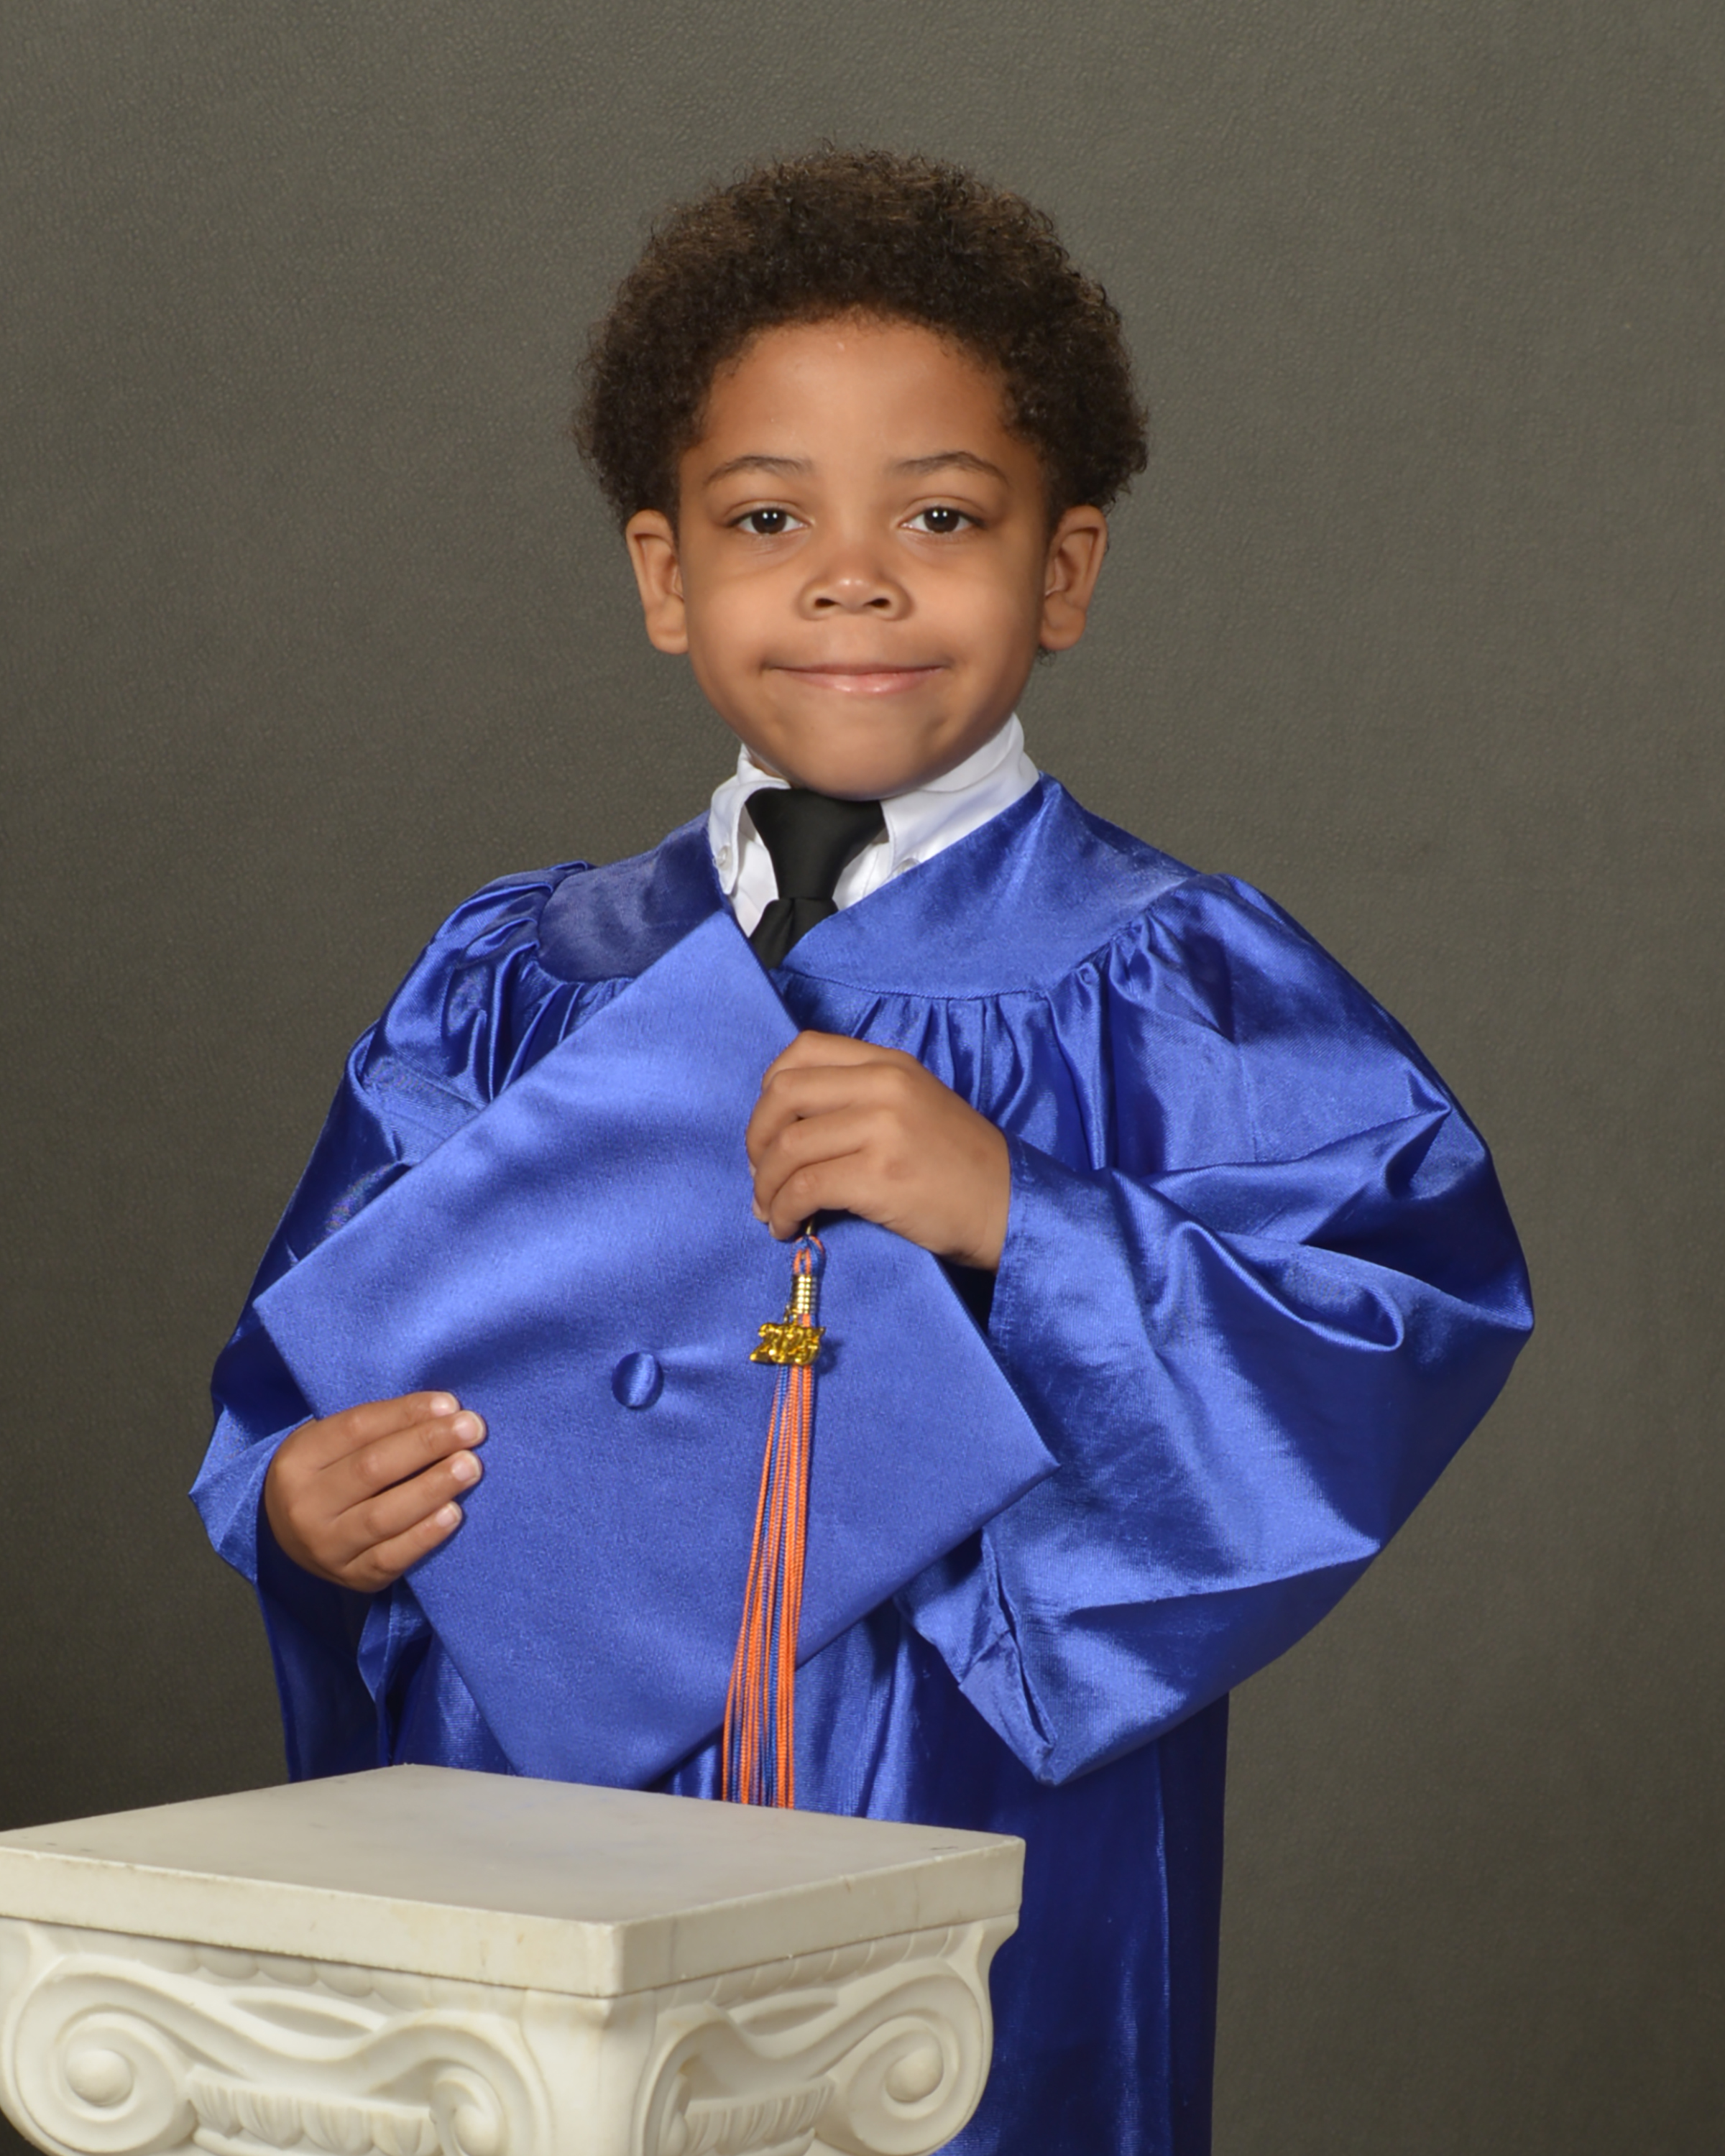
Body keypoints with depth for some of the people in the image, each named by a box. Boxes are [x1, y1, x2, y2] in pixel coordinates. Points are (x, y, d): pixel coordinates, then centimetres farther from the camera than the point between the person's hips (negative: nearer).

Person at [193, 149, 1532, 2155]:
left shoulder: (1163, 987, -6)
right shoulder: (512, 989, 7)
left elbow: (1413, 1327, -18)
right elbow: (318, 1371, 10)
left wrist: (1012, 1215, -28)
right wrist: (310, 1513, -12)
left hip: (981, 1866, -3)